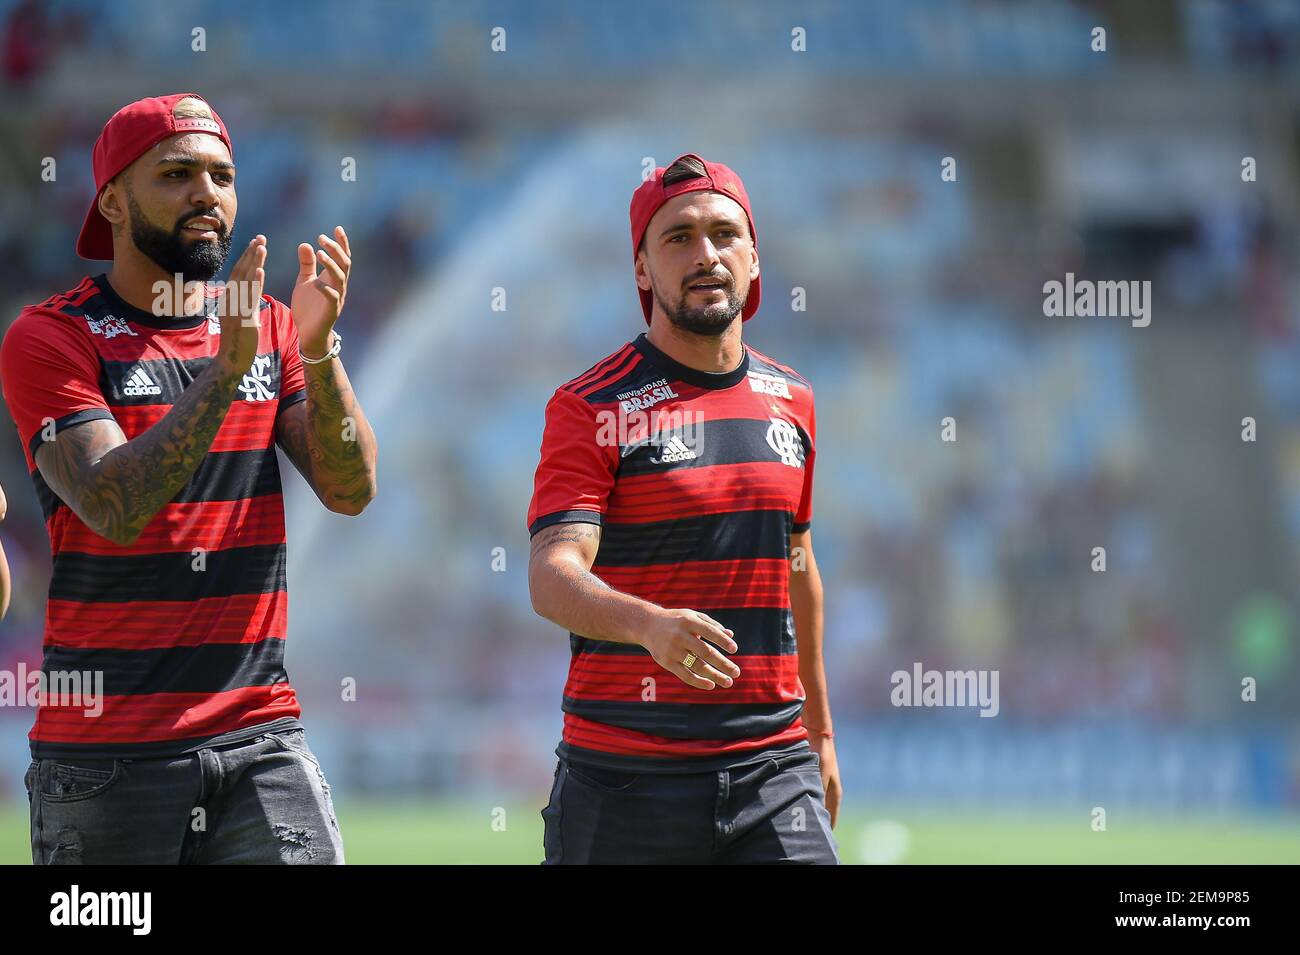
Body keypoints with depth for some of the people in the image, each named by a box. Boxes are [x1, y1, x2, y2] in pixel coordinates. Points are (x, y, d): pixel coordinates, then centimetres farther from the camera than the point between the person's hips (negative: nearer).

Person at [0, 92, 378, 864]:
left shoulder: (269, 327, 12)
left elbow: (351, 490, 1)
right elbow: (113, 508, -17)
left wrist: (317, 350, -14)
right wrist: (225, 368, -23)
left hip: (260, 738, 3)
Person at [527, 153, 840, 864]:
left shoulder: (790, 400, 12)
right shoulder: (592, 406, -5)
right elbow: (551, 576, -18)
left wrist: (820, 731, 28)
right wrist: (649, 624, -37)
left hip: (773, 771, 4)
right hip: (624, 776, -4)